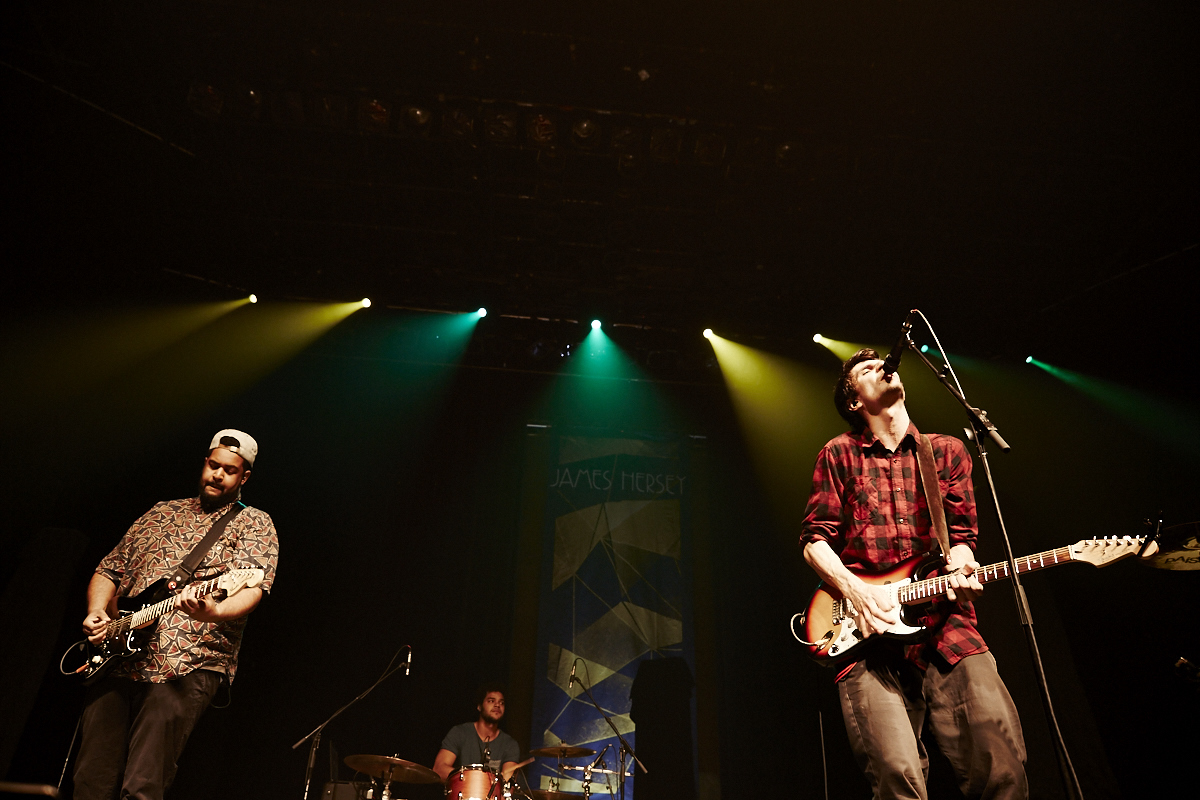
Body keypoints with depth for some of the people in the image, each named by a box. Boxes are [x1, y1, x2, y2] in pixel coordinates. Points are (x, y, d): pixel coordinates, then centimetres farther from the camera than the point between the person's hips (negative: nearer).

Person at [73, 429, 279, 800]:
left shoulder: (254, 524, 2)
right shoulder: (163, 512, 19)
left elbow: (252, 587, -14)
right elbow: (109, 570, 24)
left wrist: (213, 612, -35)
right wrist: (97, 611, 4)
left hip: (187, 666, -5)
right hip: (116, 658, 5)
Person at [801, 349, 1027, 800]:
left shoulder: (948, 452, 17)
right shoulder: (839, 455, 10)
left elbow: (961, 534, 14)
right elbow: (815, 539, 7)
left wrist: (960, 571, -8)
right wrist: (854, 590, -9)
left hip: (944, 621, 2)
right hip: (868, 633, -2)